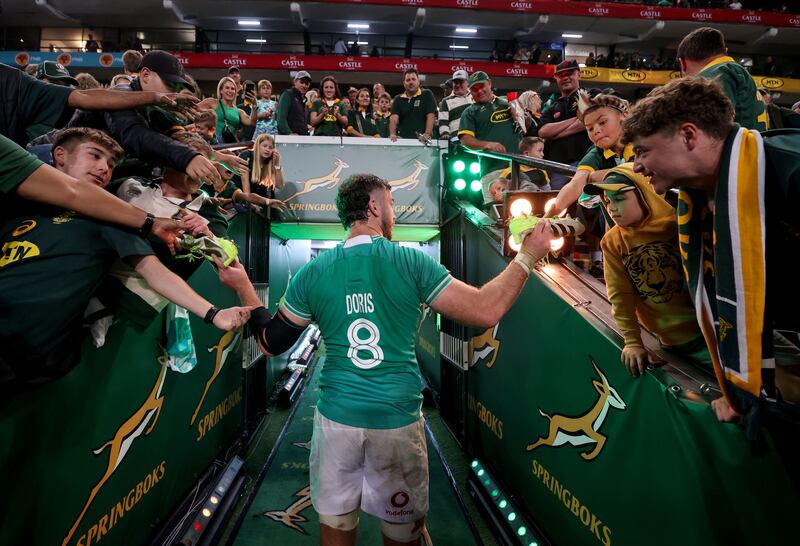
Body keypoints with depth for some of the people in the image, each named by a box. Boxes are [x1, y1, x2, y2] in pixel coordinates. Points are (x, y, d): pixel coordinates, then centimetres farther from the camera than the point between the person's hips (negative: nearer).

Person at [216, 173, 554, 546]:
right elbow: (486, 312, -11)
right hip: (397, 420, -2)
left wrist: (242, 287, 20)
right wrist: (527, 257, 0)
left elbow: (271, 343, 7)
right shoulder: (411, 261, -10)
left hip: (336, 418, 2)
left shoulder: (313, 272, -2)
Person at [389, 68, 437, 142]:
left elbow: (430, 116, -3)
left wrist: (427, 134, -17)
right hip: (402, 139, 2)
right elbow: (394, 118, 2)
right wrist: (392, 134, -16)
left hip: (421, 139, -2)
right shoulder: (398, 99, 14)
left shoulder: (427, 95, 7)